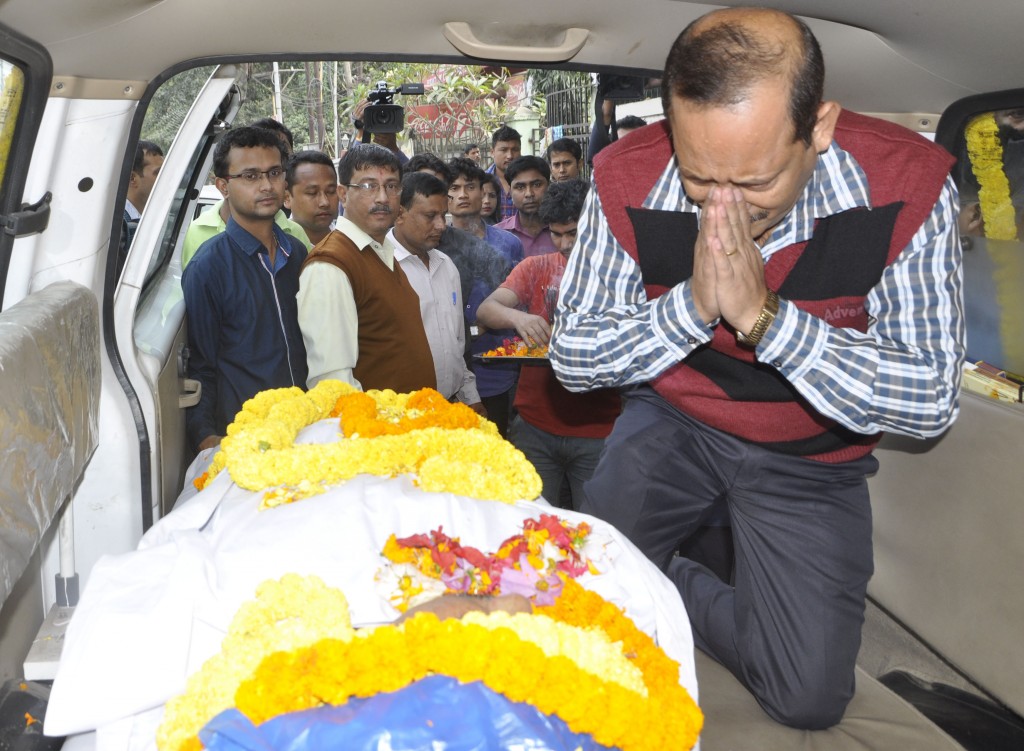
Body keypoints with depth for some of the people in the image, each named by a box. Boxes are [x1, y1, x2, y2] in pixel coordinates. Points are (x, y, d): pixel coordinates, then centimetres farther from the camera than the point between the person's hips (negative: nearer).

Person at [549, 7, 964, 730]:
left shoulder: (907, 185, -24)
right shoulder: (628, 180, -20)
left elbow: (931, 403, -23)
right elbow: (572, 359, -14)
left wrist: (762, 313, -34)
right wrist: (692, 304, -32)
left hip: (811, 454, 0)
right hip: (673, 420, 1)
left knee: (809, 697, -3)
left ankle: (678, 592, 23)